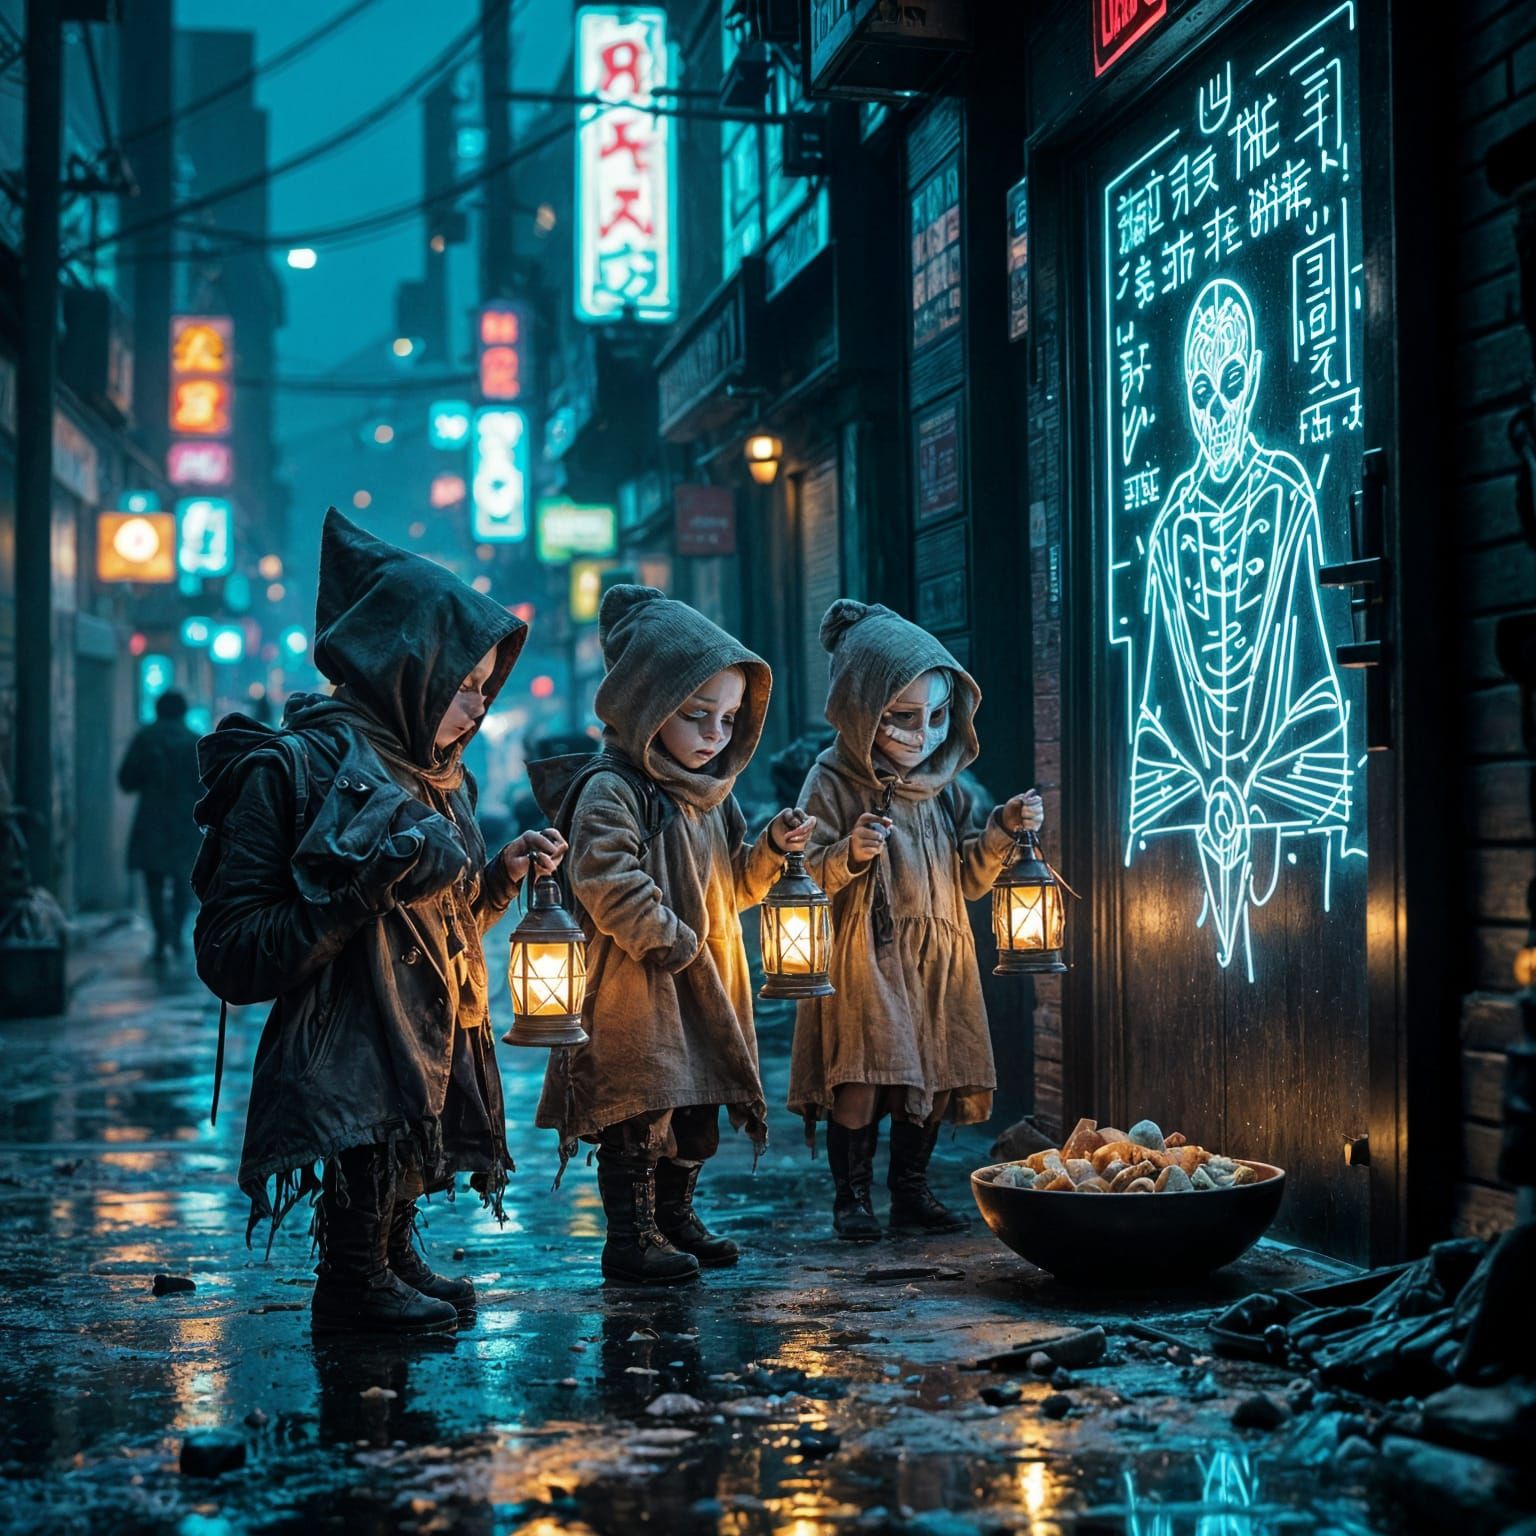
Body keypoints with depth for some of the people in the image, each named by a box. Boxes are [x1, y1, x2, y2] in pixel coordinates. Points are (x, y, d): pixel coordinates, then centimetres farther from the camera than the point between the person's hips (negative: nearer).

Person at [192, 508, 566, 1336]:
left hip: (430, 1052, 8)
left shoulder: (433, 776, 13)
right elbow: (231, 951, -18)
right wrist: (368, 887, -27)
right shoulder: (296, 768, -13)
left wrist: (504, 874, 6)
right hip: (346, 1062, -8)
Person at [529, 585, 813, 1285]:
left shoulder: (710, 794, 13)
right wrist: (670, 941, -21)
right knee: (638, 1113, -2)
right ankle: (629, 1239, 6)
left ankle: (674, 1217, 29)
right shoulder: (610, 790, -15)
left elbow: (734, 885, 19)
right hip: (635, 989, -8)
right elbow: (608, 885, -24)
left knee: (696, 1110, 15)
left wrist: (771, 850, 2)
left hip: (705, 989, 8)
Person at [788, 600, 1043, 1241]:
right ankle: (852, 1197, 8)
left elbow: (967, 877, 11)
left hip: (937, 957, 5)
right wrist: (850, 854, -27)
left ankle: (911, 1191, 21)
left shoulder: (948, 786, 8)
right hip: (862, 955, -5)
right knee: (860, 1079, -5)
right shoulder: (834, 781, -6)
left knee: (934, 1076, 7)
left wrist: (1002, 829, -3)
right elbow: (810, 873, -9)